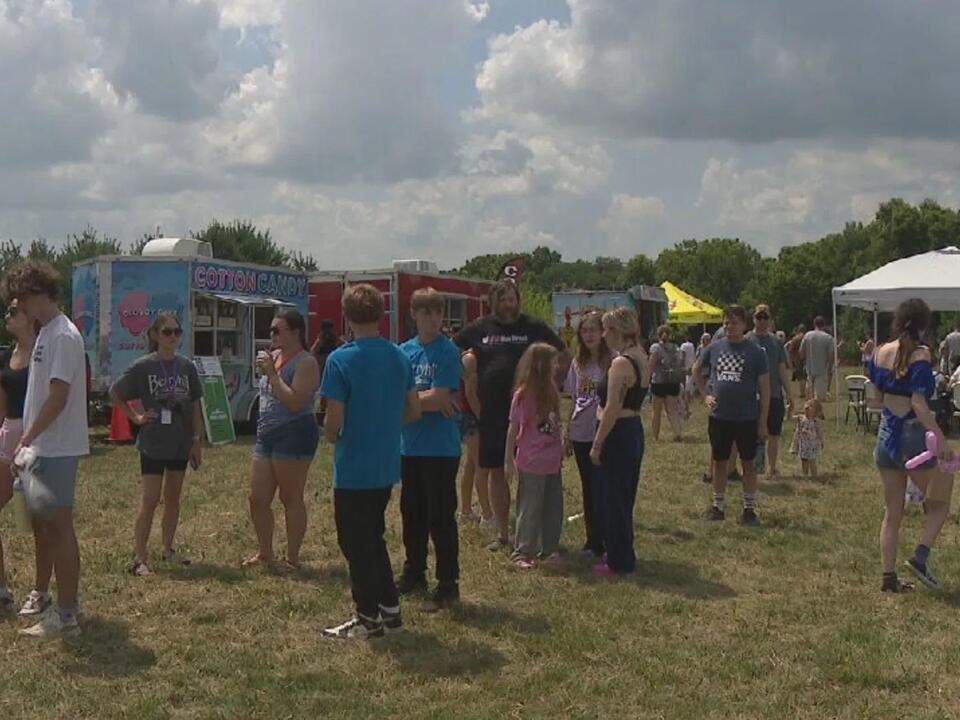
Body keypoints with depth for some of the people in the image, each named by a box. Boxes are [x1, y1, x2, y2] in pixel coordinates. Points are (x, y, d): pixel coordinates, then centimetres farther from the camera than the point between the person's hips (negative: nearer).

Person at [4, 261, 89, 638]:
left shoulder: (63, 336, -16)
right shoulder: (45, 332, 15)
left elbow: (58, 397, -21)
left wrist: (27, 437, -19)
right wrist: (28, 437, 14)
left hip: (57, 449, -10)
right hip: (42, 447, 10)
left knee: (58, 525, -6)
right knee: (40, 522, 18)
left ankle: (66, 615, -2)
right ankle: (40, 597, 32)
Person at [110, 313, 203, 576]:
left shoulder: (187, 367, 2)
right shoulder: (143, 366, -8)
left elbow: (195, 406, 7)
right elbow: (115, 394, 1)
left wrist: (197, 441, 6)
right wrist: (136, 417, -4)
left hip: (181, 444, 4)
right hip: (153, 443, -4)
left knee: (173, 498, 14)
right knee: (150, 500, -5)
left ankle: (168, 549, 26)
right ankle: (139, 558, 0)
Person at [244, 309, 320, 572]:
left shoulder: (306, 363, -12)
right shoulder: (274, 356, 14)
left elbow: (295, 402, -23)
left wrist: (272, 373, -19)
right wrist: (264, 369, 9)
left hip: (294, 434, -9)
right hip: (266, 434, 9)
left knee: (291, 499, 0)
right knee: (257, 499, 11)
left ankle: (293, 559, 11)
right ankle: (265, 554, 27)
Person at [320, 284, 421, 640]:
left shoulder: (341, 359, -15)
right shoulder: (400, 357, 2)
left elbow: (335, 419, -17)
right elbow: (413, 411, 6)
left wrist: (331, 436, 4)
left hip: (353, 468, -6)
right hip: (387, 466, 6)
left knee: (356, 543, 6)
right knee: (373, 537, 21)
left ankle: (368, 619, 13)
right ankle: (390, 609, 25)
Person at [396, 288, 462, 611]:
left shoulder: (448, 352, -9)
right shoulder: (404, 351, 8)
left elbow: (439, 399, -17)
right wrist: (427, 400, -12)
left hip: (440, 449, -6)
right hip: (410, 446, 6)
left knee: (441, 517, -1)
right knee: (412, 513, 16)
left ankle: (448, 585, 8)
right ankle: (414, 573, 32)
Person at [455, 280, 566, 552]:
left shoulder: (534, 327, 2)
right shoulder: (479, 328, 4)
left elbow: (563, 357, 10)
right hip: (491, 414, 2)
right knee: (496, 473, 8)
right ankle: (502, 533, 20)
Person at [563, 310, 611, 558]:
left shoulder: (613, 361, -9)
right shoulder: (578, 362, 10)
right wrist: (567, 432, 13)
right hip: (580, 434, 5)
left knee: (601, 489, -2)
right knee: (588, 489, 12)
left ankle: (605, 543, 9)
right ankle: (593, 540, 21)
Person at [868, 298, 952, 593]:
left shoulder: (880, 353, 2)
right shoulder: (920, 355, -15)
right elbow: (919, 404, -22)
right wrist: (940, 437, -25)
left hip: (886, 437, 6)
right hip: (914, 438, -6)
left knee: (892, 513, 14)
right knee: (939, 504, 15)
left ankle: (889, 576, 13)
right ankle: (920, 557, 0)